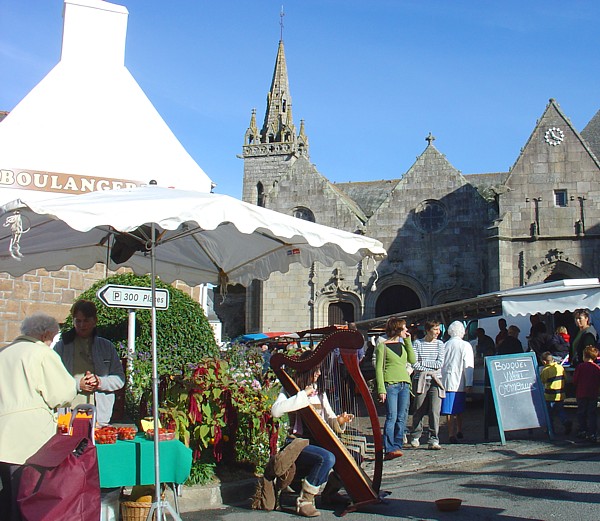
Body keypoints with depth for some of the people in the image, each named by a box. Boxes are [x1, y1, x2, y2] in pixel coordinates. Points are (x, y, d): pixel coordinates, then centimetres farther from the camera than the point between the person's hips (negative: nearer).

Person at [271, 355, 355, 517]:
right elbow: (275, 411, -24)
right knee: (327, 458, -31)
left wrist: (339, 421, -9)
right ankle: (304, 501, -19)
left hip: (317, 442, 7)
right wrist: (303, 395, -22)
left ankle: (330, 492, 10)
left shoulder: (320, 393, 16)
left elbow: (329, 420, 14)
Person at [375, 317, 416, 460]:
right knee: (392, 417, -11)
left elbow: (413, 360, 6)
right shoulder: (382, 346, -1)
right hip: (390, 385, -6)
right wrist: (381, 389, -13)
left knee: (402, 418, 4)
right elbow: (379, 368, -5)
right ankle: (389, 450, -11)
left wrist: (408, 341, 5)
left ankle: (397, 447, 10)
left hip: (404, 384, 6)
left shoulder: (402, 344, 18)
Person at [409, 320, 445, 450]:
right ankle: (415, 437, 22)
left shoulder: (440, 344, 9)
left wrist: (423, 363, -6)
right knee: (418, 411, 4)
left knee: (435, 411, -6)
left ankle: (433, 440, -2)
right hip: (420, 381, -1)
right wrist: (429, 371, -10)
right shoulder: (418, 343, 1)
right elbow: (414, 364, -6)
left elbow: (440, 363, -1)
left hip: (435, 381, 2)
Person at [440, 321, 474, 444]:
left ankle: (452, 434, -2)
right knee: (459, 409, 15)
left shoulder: (444, 345, 3)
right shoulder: (465, 346, -3)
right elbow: (468, 366, -8)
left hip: (447, 381, 1)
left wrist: (439, 380, 13)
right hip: (460, 382, -1)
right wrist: (469, 384, -8)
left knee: (451, 411, 2)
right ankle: (459, 432, 28)